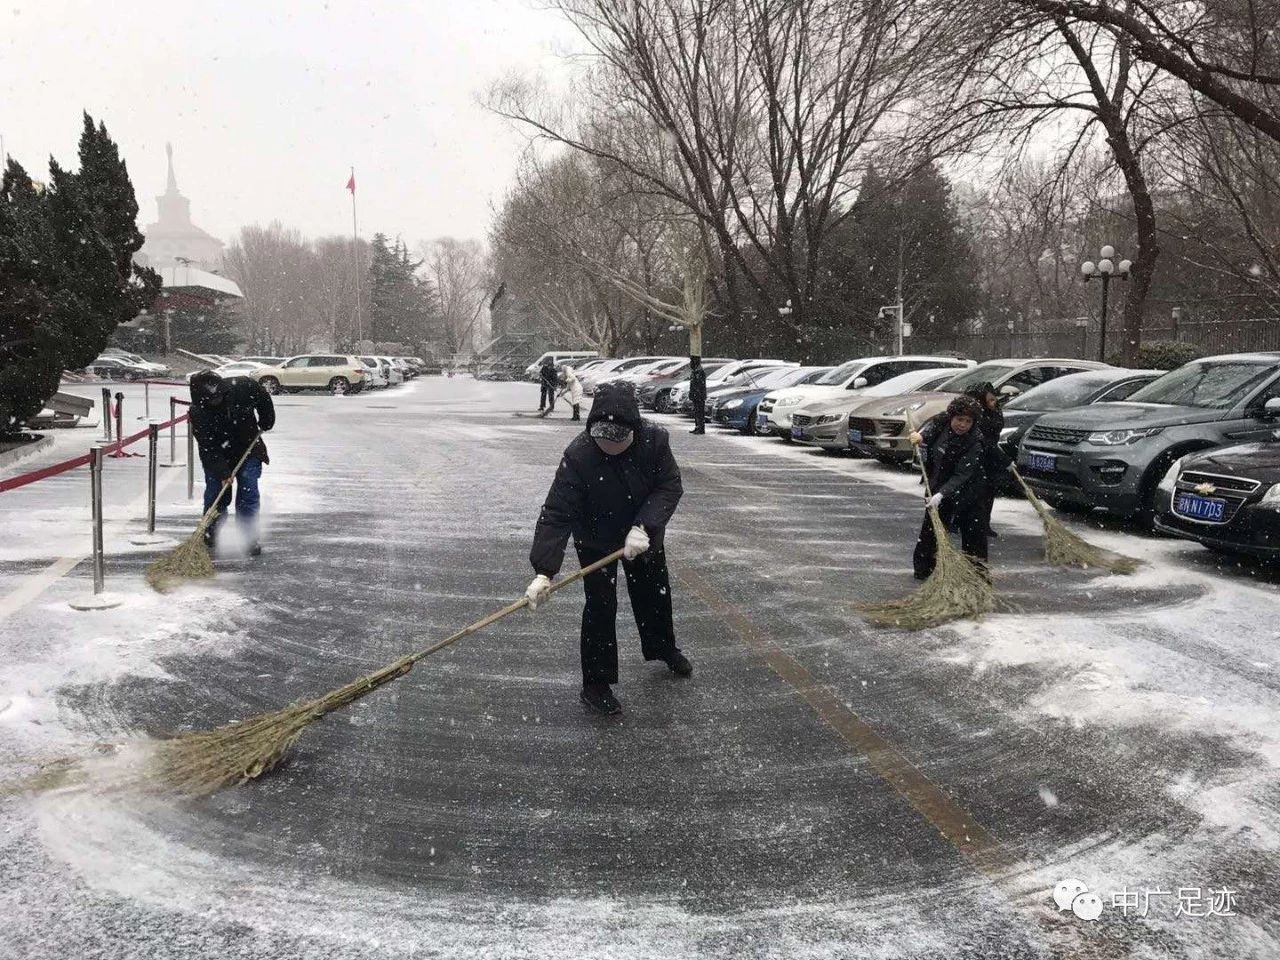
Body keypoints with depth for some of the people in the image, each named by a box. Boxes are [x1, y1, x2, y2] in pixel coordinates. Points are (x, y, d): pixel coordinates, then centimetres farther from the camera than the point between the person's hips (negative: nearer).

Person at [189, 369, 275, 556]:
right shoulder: (197, 412, -25)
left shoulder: (243, 386, -24)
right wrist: (221, 471, -31)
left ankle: (250, 538, 1)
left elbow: (264, 399, -1)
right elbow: (208, 446, -25)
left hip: (248, 450, 1)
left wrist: (265, 423, 3)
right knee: (215, 495, 2)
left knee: (248, 493, -4)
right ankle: (210, 537, 18)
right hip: (216, 456, -1)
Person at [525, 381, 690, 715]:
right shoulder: (578, 456, -34)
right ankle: (596, 683, 9)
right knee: (601, 606, -7)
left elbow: (670, 486, -21)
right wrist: (544, 572, -43)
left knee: (654, 593, 21)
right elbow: (556, 514, -35)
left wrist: (643, 527, -36)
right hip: (596, 540, -3)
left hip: (643, 534, 4)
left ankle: (663, 648, 49)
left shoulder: (654, 440, -26)